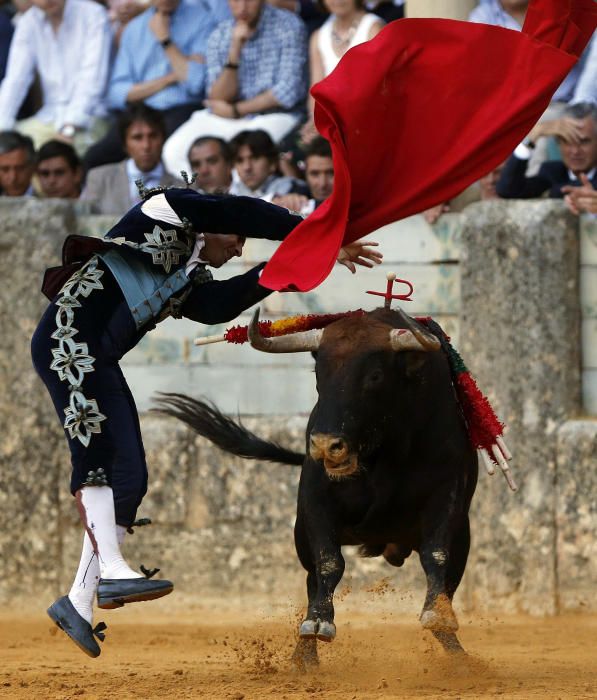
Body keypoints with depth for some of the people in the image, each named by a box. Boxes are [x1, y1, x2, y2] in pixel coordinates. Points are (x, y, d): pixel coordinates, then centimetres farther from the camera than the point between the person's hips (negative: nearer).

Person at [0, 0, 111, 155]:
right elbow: (16, 80, 2)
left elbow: (91, 79, -16)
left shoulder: (93, 15, -8)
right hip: (49, 118, 5)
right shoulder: (28, 23, 7)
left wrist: (68, 129, -27)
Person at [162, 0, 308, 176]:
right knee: (174, 151, -22)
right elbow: (218, 98, -3)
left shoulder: (288, 26, -4)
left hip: (274, 116, -4)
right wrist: (236, 48, -15)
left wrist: (235, 110, -4)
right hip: (222, 119, 4)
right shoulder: (220, 35, 6)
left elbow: (288, 92, -9)